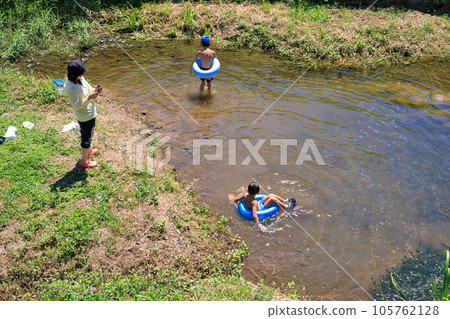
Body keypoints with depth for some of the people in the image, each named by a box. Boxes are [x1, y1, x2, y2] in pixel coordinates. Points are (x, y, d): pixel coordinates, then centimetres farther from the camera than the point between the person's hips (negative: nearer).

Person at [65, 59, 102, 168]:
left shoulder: (80, 79, -5)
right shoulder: (73, 88, -32)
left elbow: (88, 89, 9)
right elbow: (75, 106, -28)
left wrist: (95, 90, -14)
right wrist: (89, 98, -33)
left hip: (90, 113, 9)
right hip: (86, 117, -9)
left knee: (87, 134, 31)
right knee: (86, 137, 10)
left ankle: (89, 150, 57)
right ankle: (83, 161, 29)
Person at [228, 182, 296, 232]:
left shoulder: (245, 195, -21)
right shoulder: (254, 203, -40)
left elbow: (235, 200, -6)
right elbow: (254, 215, -46)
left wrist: (232, 198, 16)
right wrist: (259, 224, -50)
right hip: (261, 208, -8)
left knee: (271, 195, 6)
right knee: (272, 198, -19)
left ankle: (285, 201, 21)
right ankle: (286, 206, 3)